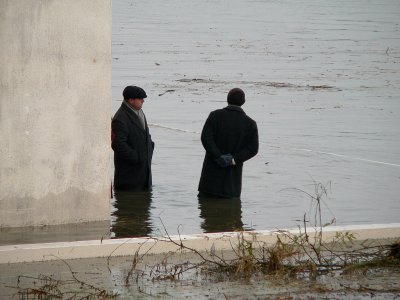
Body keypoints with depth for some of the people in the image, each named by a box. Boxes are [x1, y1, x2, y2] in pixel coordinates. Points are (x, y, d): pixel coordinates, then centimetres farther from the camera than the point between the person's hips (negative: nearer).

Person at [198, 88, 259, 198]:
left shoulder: (215, 115, -3)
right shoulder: (250, 124, 0)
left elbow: (206, 138, -13)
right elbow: (252, 149, -6)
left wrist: (218, 157, -16)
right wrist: (234, 160, -12)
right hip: (233, 173, 1)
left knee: (204, 199, 7)